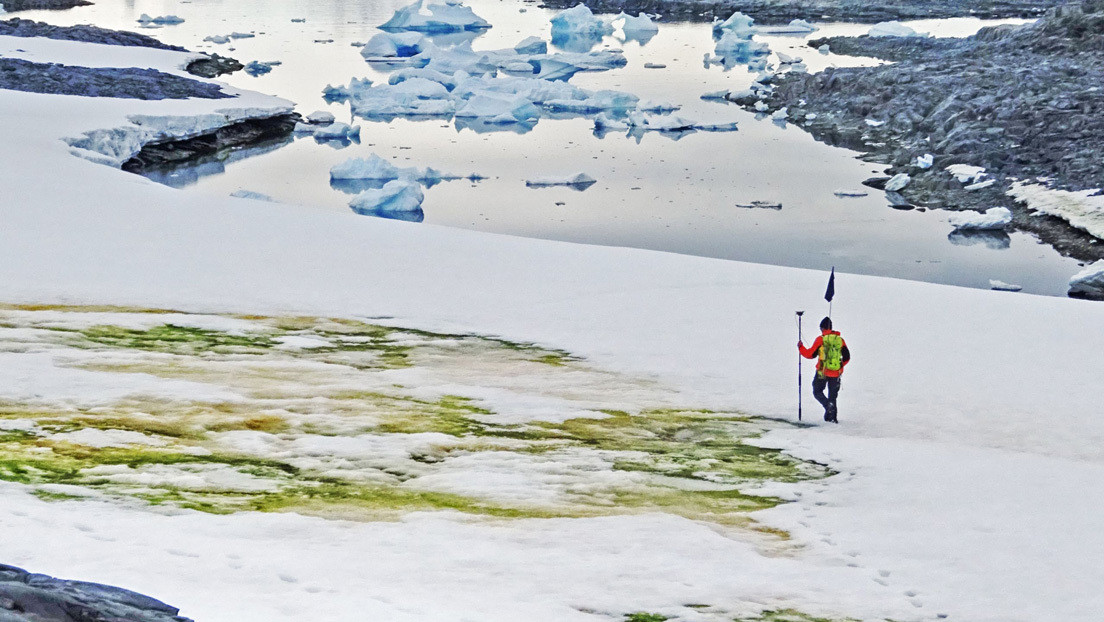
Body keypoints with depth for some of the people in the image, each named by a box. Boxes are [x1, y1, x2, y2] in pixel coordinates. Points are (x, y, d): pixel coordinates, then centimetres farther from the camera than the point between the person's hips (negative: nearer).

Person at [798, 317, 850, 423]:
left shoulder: (820, 339, -7)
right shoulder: (840, 340, 6)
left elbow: (810, 354, -2)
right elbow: (847, 357, 11)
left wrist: (801, 347, 15)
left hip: (822, 372, -4)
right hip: (836, 373, 4)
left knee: (817, 391, 11)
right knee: (832, 395, 15)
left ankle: (828, 406, -15)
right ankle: (832, 417, 9)